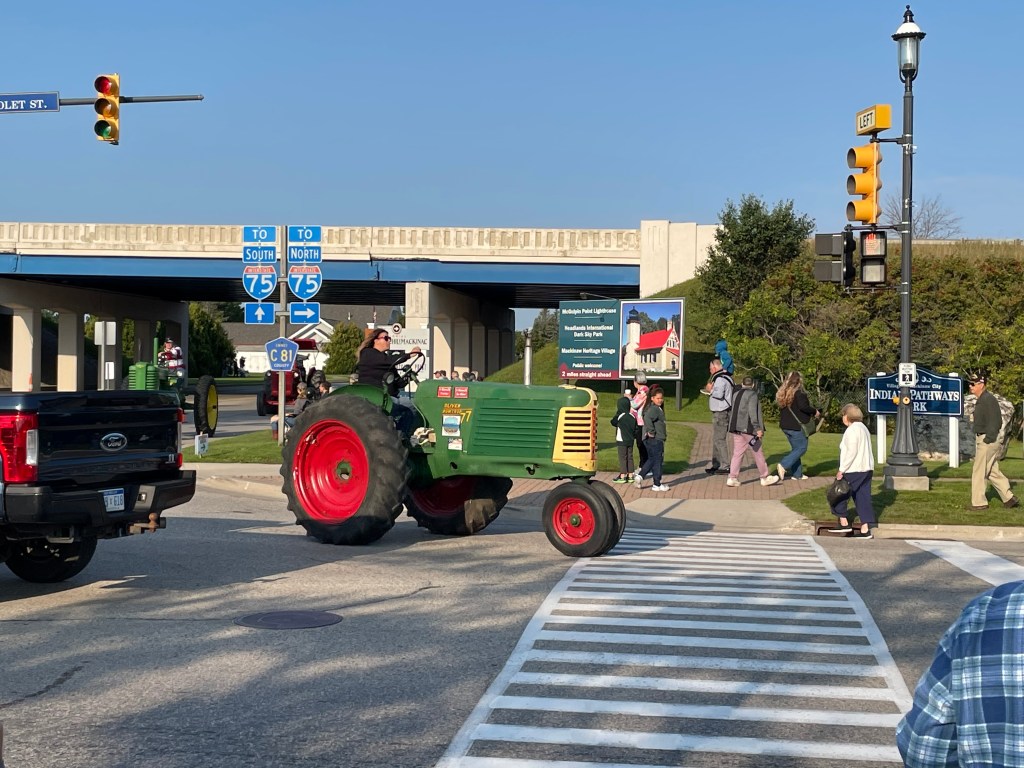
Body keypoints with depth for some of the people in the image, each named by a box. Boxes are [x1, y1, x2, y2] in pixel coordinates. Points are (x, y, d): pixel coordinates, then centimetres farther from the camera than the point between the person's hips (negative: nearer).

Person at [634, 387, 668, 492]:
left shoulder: (658, 409, 15)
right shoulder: (655, 409, -16)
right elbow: (647, 418, -35)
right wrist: (651, 431, -26)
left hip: (649, 440, 9)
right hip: (655, 439, -9)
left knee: (651, 459, 18)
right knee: (657, 461, -1)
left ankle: (639, 475, 9)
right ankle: (657, 485, 6)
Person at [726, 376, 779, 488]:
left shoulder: (736, 394, 15)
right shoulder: (753, 395, -8)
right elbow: (752, 412, -17)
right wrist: (758, 428, -17)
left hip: (736, 428, 7)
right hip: (748, 429, -7)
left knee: (737, 453, 6)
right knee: (758, 453, 3)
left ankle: (732, 478, -1)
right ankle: (765, 477, 11)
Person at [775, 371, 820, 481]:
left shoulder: (783, 393, 10)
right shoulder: (799, 393, -14)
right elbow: (803, 406, -24)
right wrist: (815, 411, -8)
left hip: (785, 426, 8)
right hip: (797, 426, -8)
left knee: (796, 448, 16)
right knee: (802, 448, 2)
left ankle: (797, 474, 16)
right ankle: (784, 465, -12)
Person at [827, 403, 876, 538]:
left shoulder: (852, 430, -14)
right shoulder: (863, 428, 16)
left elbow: (851, 452, -20)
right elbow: (864, 450, 16)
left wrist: (841, 470, -16)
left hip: (854, 470, -9)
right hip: (867, 469, 9)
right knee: (862, 497, 8)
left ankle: (844, 523, 10)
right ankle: (865, 529, 5)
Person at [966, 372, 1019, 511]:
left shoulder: (988, 400, -17)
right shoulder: (982, 400, 15)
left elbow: (994, 422, -21)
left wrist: (987, 440, -21)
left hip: (987, 441, -10)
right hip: (982, 439, 10)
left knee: (979, 472, -4)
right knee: (993, 472, 14)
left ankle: (979, 502, 3)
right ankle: (1009, 498, 18)